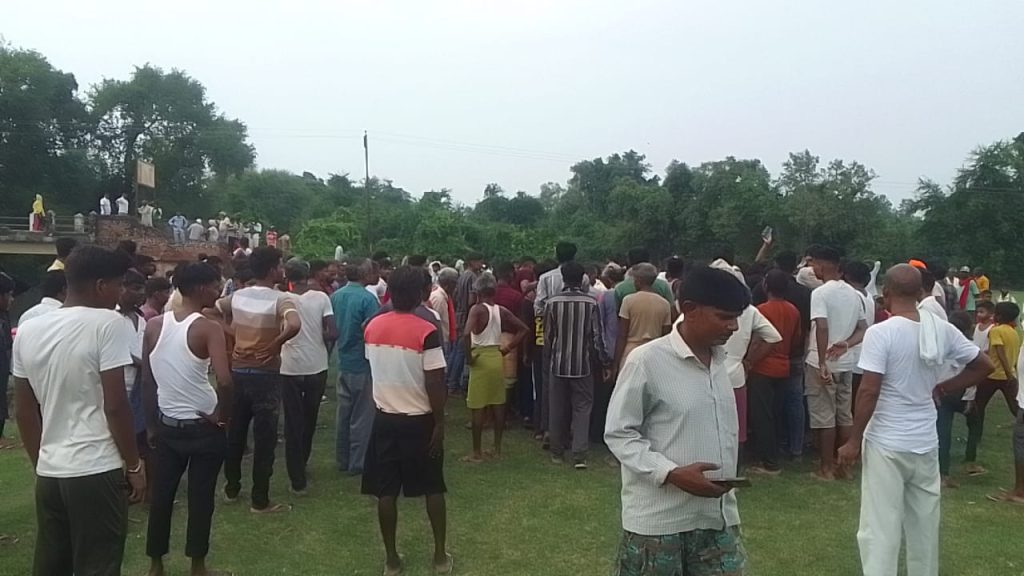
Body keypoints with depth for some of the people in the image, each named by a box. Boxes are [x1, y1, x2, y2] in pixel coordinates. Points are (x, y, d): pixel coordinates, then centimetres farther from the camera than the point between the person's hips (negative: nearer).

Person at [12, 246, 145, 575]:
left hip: (48, 473, 6)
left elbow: (24, 410, 11)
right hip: (97, 472, -6)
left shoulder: (28, 331, 6)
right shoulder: (106, 323, -13)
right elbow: (115, 405, -15)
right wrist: (134, 465, -5)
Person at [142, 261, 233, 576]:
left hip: (166, 425, 5)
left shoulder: (153, 325, -1)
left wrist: (151, 424, 13)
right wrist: (222, 415, -13)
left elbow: (147, 380, 4)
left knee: (161, 494, 16)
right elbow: (224, 380, -30)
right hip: (204, 427, -5)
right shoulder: (208, 328, -17)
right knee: (200, 497, 10)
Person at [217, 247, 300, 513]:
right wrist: (275, 346, -19)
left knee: (234, 432, 18)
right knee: (264, 437, 4)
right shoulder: (280, 299, -16)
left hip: (238, 371, 6)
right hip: (265, 374, -6)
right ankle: (260, 500, 11)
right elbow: (294, 325, -35)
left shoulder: (237, 296, 3)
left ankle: (231, 488, 32)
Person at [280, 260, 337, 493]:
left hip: (290, 368, -1)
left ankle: (298, 480, 6)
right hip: (317, 367, 2)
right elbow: (333, 333, -10)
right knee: (309, 419, 21)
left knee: (293, 423, 6)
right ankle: (302, 463, 37)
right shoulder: (321, 297, -6)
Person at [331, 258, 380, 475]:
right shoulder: (367, 298, -18)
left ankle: (342, 460, 25)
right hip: (363, 364, -7)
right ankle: (358, 463, 11)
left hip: (343, 363, 7)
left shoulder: (335, 296, 3)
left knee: (343, 413, 16)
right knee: (362, 416, 4)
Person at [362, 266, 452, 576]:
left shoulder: (372, 327, -2)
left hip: (384, 418, 3)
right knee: (432, 489, 12)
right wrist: (440, 424, -9)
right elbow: (435, 384, -17)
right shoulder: (426, 332, -17)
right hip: (419, 420, -3)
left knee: (386, 491, 11)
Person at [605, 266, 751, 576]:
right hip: (659, 520, -6)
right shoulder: (647, 361, -14)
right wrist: (672, 473, -21)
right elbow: (618, 434, -12)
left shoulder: (720, 360, 7)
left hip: (717, 515, 6)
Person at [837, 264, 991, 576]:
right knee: (925, 523, 19)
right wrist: (942, 388, 14)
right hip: (926, 443, 6)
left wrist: (854, 440, -10)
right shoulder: (943, 330, 0)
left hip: (886, 444, -6)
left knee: (881, 526, 1)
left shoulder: (880, 332, -17)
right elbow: (983, 365, 12)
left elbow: (869, 392, -19)